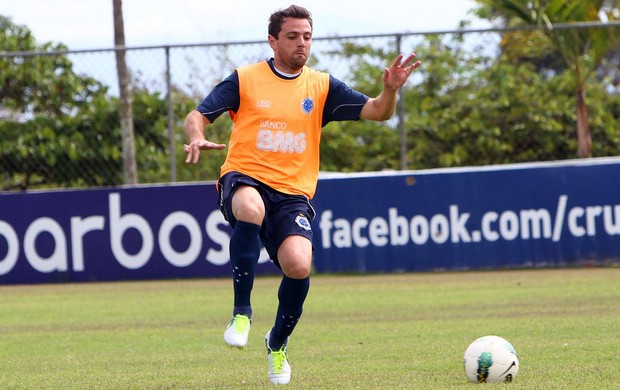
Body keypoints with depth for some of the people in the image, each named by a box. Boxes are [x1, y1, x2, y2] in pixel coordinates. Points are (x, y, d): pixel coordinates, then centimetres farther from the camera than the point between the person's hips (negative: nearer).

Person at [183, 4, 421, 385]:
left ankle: (277, 345, 8)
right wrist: (197, 137, -21)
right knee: (251, 209, -40)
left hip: (293, 193, 2)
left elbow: (376, 112, 3)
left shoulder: (322, 86, 11)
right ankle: (242, 312, -25)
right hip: (245, 178, -2)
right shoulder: (245, 79, 5)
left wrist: (390, 90, -19)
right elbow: (197, 116, 3)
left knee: (299, 266, -23)